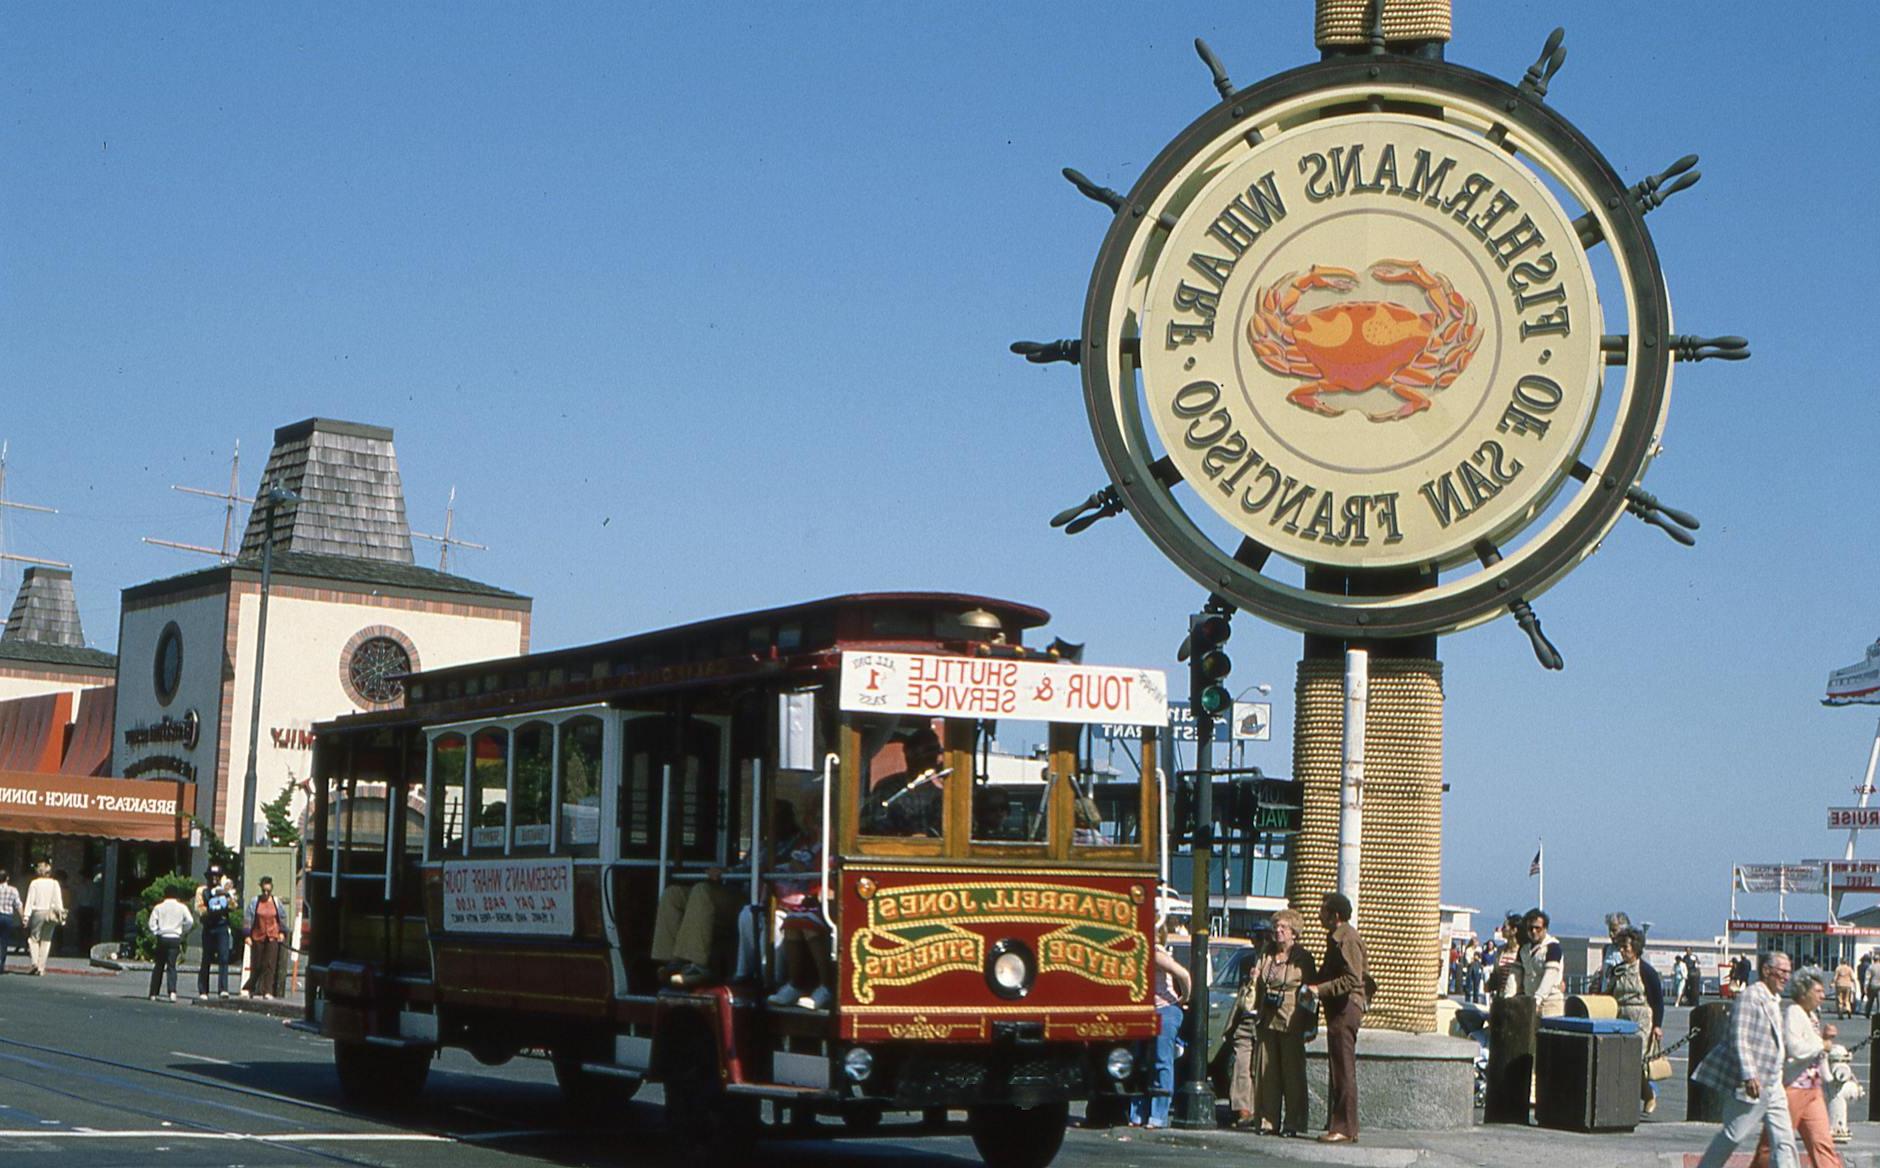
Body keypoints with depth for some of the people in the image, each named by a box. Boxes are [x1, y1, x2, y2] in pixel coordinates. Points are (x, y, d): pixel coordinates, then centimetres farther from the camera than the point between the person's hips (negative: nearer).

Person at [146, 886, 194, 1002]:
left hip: (162, 938, 1)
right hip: (175, 938, -1)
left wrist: (155, 934, 11)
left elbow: (151, 923, -2)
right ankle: (172, 991, -21)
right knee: (171, 966, -2)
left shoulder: (159, 907, 3)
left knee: (158, 966, 11)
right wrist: (183, 931, 11)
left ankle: (153, 993, 11)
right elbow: (190, 921, -5)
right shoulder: (182, 907, 2)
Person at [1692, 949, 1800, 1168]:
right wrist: (1749, 1076, -27)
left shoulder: (1774, 1001, 17)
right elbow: (1739, 1039, -20)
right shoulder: (1750, 996, -13)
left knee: (1784, 1138, 3)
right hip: (1750, 1084, -9)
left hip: (1772, 1085, 9)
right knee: (1734, 1134, -2)